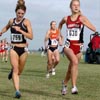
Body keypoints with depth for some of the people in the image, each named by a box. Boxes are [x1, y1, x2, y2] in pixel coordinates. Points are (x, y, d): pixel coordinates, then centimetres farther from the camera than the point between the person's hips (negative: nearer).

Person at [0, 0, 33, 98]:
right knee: (15, 69, -13)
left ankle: (12, 71, 48)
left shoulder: (26, 21, -6)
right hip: (13, 48, 1)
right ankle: (17, 91, -15)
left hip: (23, 49, -1)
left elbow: (31, 36, -17)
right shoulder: (11, 21, 5)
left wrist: (20, 30, -25)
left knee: (19, 71, 13)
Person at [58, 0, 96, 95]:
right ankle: (74, 86, -28)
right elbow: (60, 24, 27)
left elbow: (94, 29, -14)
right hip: (68, 45, -1)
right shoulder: (66, 19, 3)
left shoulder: (82, 18, -4)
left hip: (78, 46, 1)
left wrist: (84, 22, -25)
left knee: (71, 67, 13)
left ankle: (64, 83, 41)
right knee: (75, 62, -29)